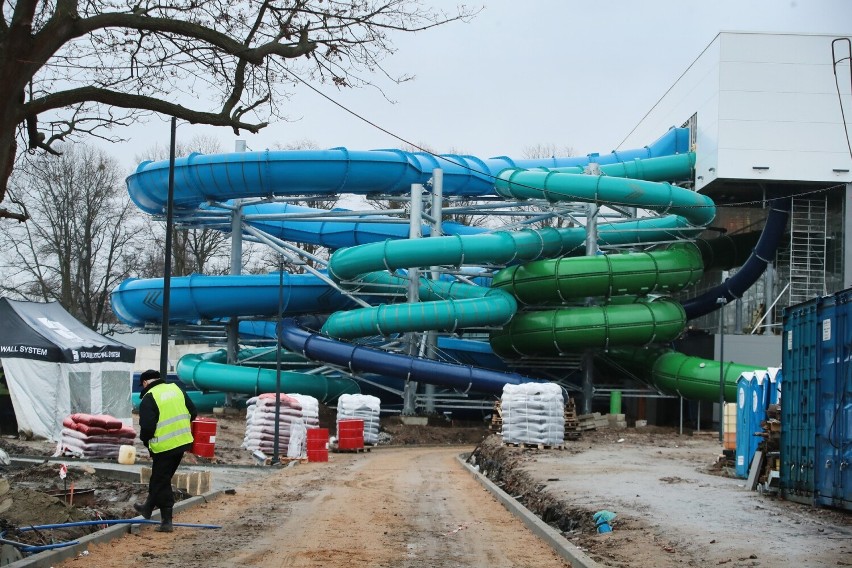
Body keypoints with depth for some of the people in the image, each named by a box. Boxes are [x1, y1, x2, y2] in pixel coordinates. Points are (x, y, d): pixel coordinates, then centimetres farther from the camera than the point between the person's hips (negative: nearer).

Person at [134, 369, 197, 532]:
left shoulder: (148, 399, -11)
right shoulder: (176, 389, 9)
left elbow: (147, 426, -18)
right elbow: (193, 413, 12)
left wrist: (146, 441, 2)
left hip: (164, 446, -7)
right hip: (183, 442, 7)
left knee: (161, 482, 5)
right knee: (159, 477, 23)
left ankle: (166, 521, 7)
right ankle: (148, 508, 38)